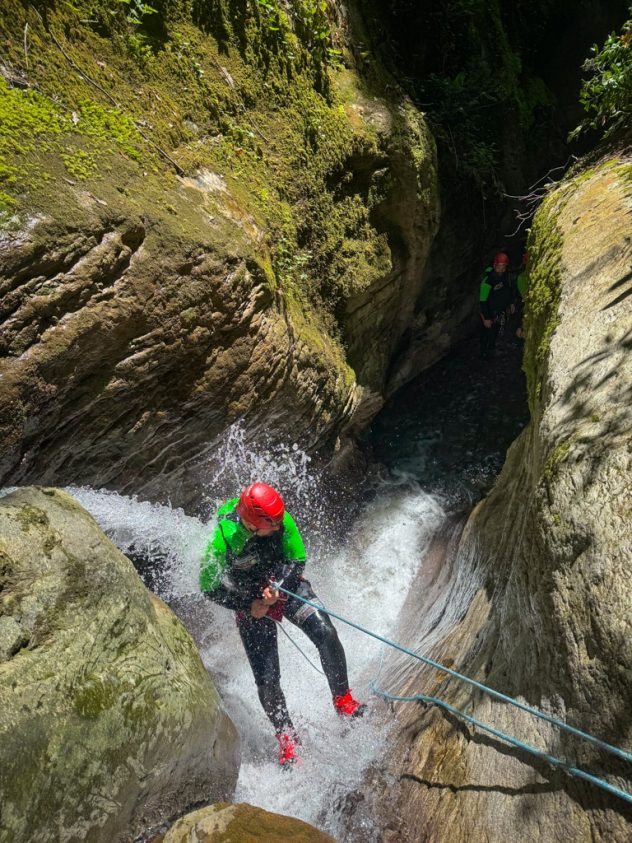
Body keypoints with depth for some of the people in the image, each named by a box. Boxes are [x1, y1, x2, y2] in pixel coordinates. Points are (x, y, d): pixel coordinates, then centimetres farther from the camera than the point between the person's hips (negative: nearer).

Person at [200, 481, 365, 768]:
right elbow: (210, 588, -15)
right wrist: (249, 606, -19)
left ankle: (343, 701, 2)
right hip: (251, 605, -2)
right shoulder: (224, 539, -29)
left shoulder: (282, 521, -22)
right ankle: (286, 737, 22)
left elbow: (297, 561, -9)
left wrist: (278, 586, -26)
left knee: (326, 634, -19)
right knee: (267, 680, -3)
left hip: (288, 586, 2)